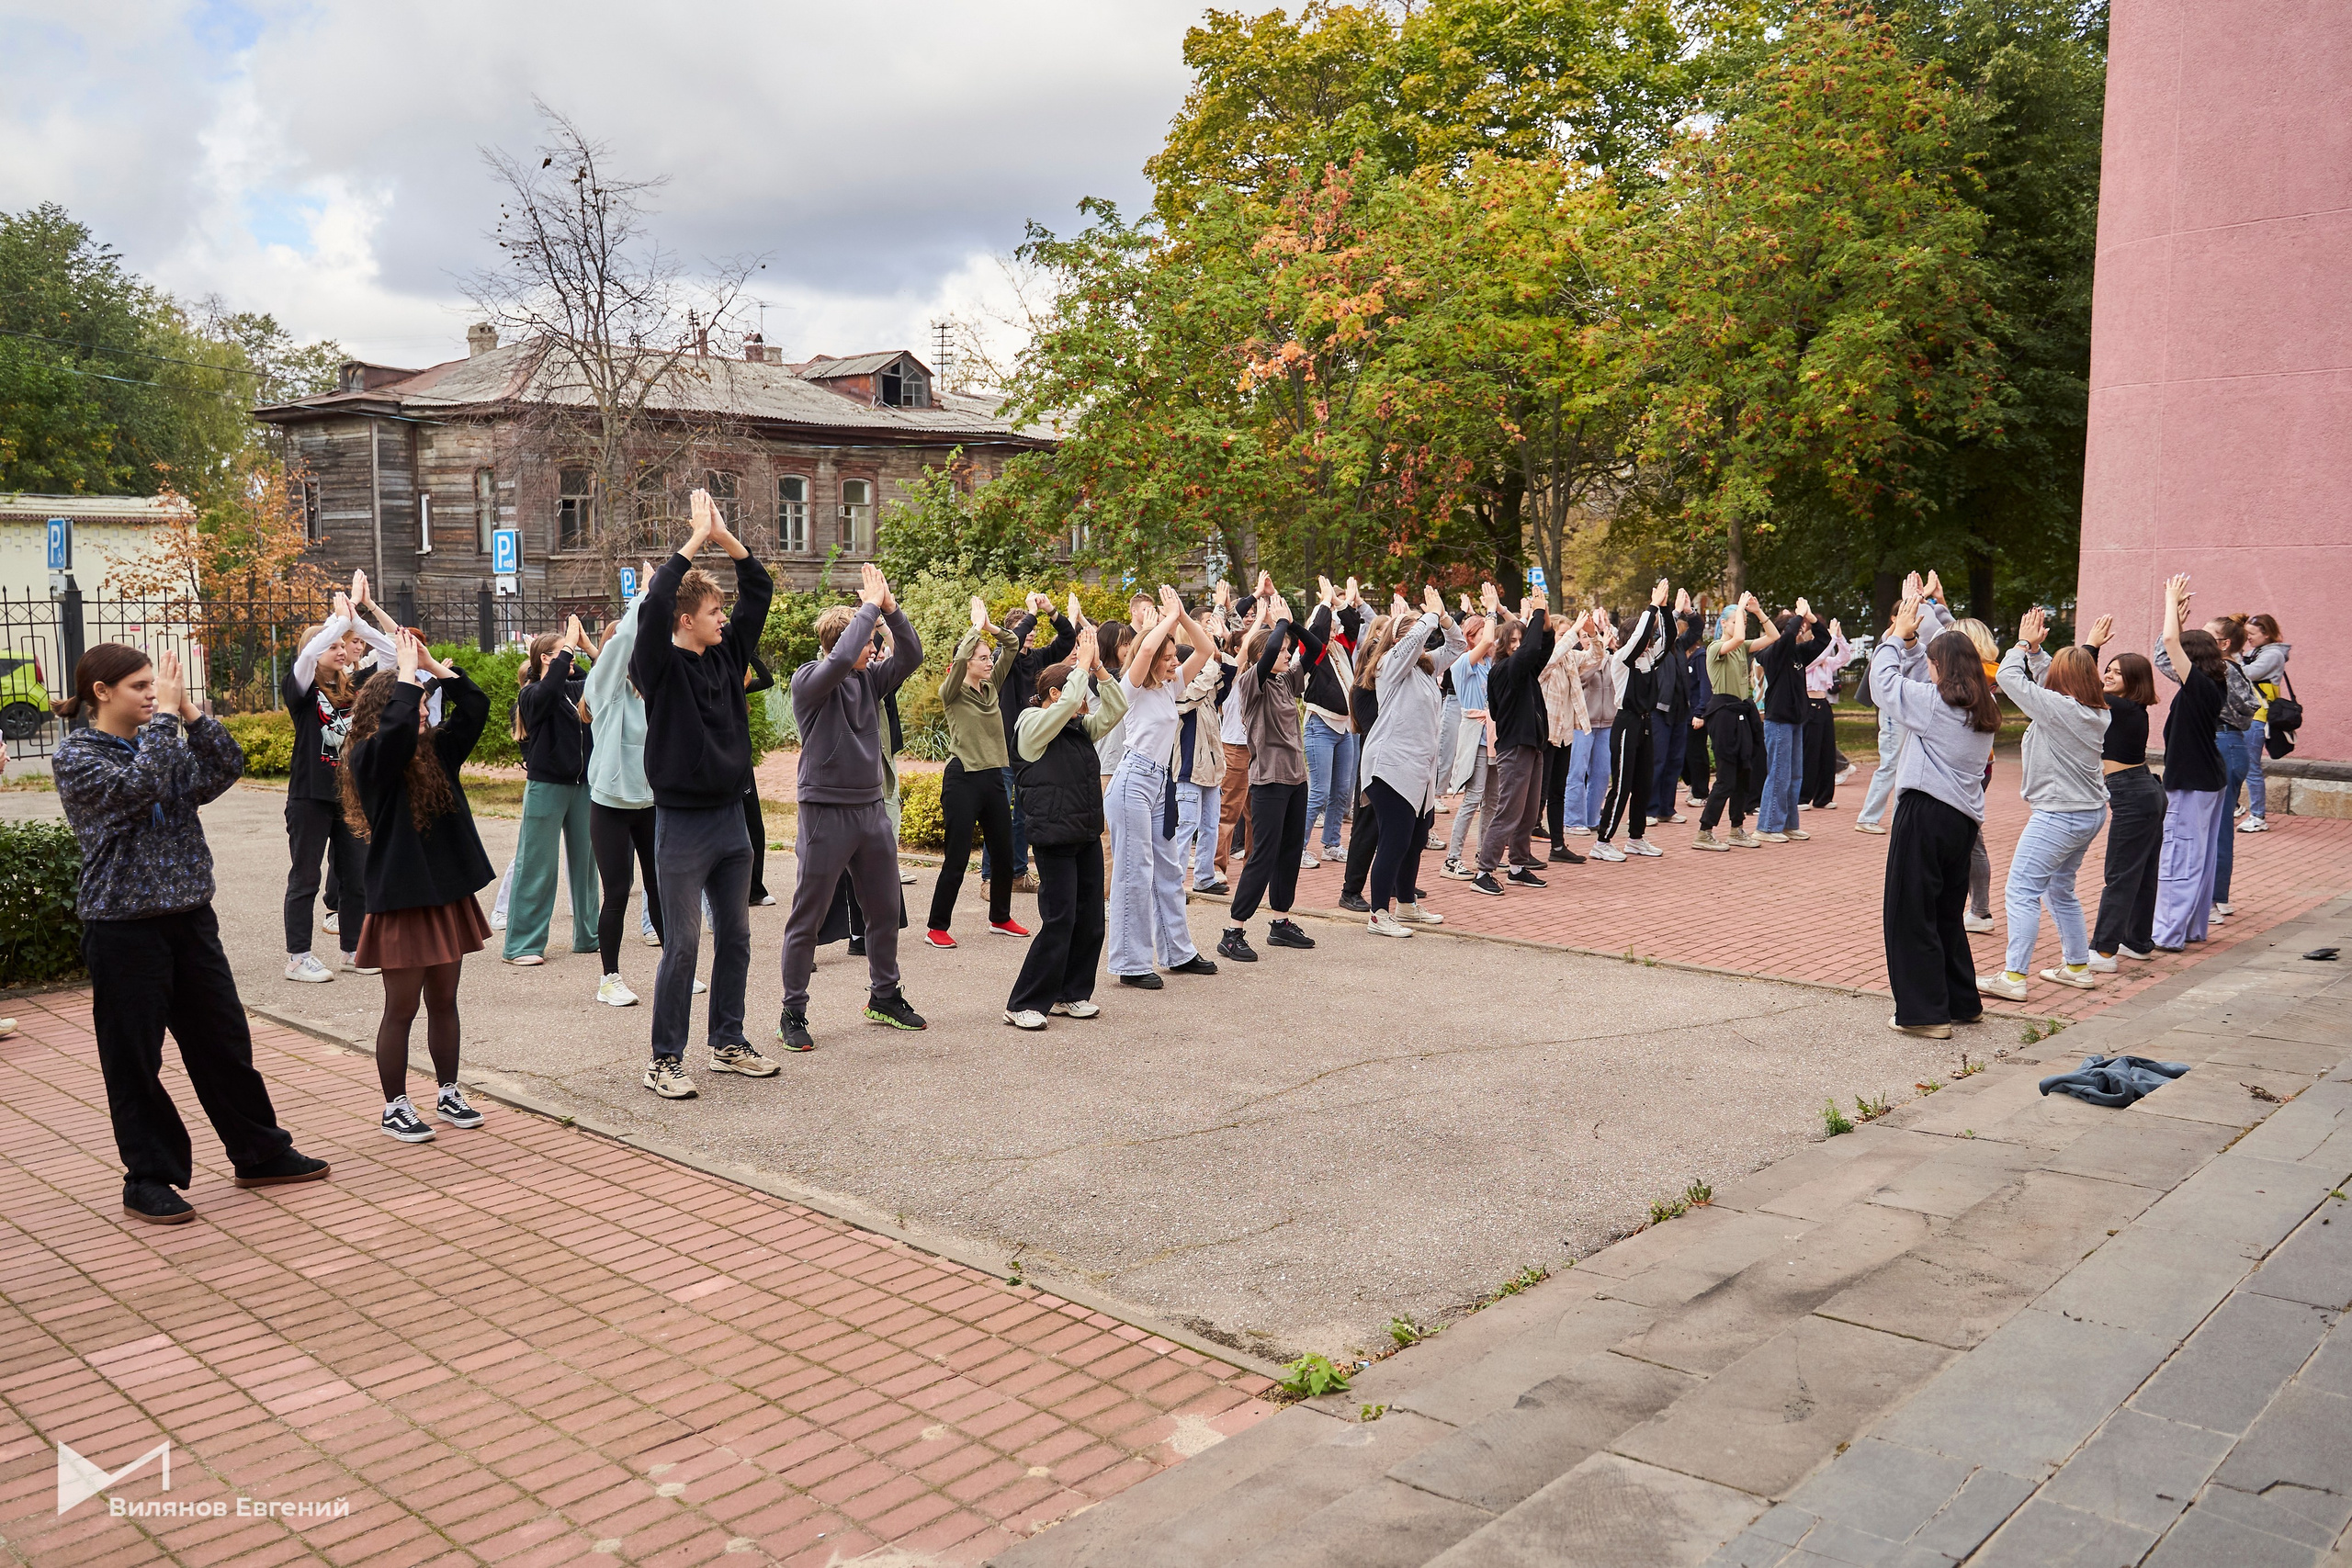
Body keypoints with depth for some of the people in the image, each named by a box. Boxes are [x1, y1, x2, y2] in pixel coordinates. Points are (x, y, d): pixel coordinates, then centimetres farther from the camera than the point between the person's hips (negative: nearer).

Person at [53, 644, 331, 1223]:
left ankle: (260, 1153, 24)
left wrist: (190, 711, -12)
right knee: (134, 1060, 4)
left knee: (225, 1041, 12)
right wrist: (165, 714, -18)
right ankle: (149, 1179, 16)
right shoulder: (75, 757, -7)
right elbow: (138, 786, -24)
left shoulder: (167, 742, 11)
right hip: (124, 929, -6)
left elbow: (225, 768, -4)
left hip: (190, 918, 6)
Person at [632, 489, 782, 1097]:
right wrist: (696, 539, -23)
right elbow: (654, 606, -27)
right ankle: (664, 1061, 7)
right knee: (682, 946, -2)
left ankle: (728, 1043, 25)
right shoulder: (660, 665, -10)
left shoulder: (727, 653, 7)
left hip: (730, 818, 7)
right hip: (682, 823, -6)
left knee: (735, 938, 13)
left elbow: (761, 589, 10)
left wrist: (726, 536, -3)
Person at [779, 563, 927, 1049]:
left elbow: (911, 655, 0)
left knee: (884, 910, 15)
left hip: (871, 808, 7)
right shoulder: (809, 680, -10)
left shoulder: (869, 678, 8)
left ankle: (884, 996, 30)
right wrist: (870, 606, -19)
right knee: (807, 918, 1)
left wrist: (890, 607, -11)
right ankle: (793, 1013, 10)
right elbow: (840, 657, -29)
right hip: (825, 811, -6)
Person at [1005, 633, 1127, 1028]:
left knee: (1090, 919, 9)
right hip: (1055, 837, -8)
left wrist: (1096, 667, -3)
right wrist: (1082, 664, -11)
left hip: (1087, 835, 8)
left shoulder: (1081, 728, 14)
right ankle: (1023, 1005, -1)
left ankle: (1071, 995, 21)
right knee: (1059, 922, -9)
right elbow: (1068, 703, -24)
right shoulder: (1033, 725, -9)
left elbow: (1116, 709, 5)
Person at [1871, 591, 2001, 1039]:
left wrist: (1898, 636, 11)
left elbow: (1883, 681, -1)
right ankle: (1963, 1002, 27)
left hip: (1926, 813, -8)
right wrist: (1912, 636, 19)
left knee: (1909, 913, -1)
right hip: (1964, 819, 8)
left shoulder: (1933, 702, -11)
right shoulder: (1983, 711, 11)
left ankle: (1925, 1013, 1)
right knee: (1947, 913, 19)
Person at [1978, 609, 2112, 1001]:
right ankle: (2077, 967, 30)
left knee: (2021, 891, -8)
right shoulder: (2096, 713, 6)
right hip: (2090, 811, 9)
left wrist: (2024, 643, 1)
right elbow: (2045, 680, 19)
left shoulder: (2059, 707, -18)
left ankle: (2014, 977, -11)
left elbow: (2010, 677, -13)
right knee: (2060, 890, 22)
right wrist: (2034, 648, 16)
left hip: (2058, 817, -9)